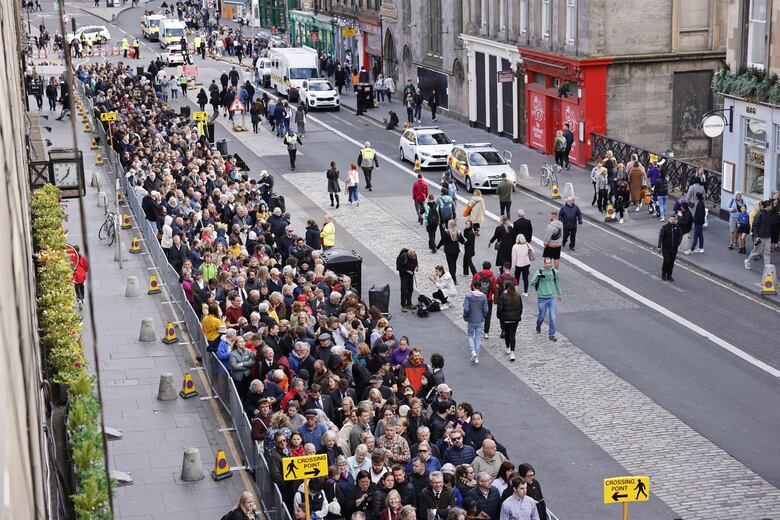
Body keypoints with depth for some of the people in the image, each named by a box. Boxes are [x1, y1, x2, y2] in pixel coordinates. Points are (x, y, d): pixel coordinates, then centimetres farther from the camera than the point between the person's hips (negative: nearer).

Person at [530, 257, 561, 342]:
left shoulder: (554, 272, 0)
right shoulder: (539, 272, -9)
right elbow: (532, 283, -15)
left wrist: (559, 294, 24)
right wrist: (537, 277, -33)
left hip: (552, 298, 2)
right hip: (542, 298, -2)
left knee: (553, 317, -4)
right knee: (542, 316, 13)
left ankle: (551, 335, 6)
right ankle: (538, 326, 45)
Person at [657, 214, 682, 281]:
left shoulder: (677, 227, 3)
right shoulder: (664, 227, -7)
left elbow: (680, 235, 14)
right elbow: (660, 237, -11)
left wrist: (678, 243, -1)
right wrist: (659, 246, -17)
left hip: (674, 248, 4)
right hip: (666, 248, -3)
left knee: (671, 262, 6)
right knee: (667, 261, -8)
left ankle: (669, 276, 17)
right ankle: (663, 274, 14)